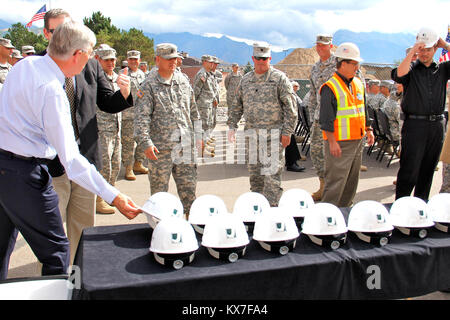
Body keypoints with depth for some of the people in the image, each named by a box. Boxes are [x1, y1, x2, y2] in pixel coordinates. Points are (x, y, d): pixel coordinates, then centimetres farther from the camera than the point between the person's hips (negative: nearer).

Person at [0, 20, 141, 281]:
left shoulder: (25, 64, 3)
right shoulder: (52, 91, -23)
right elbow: (71, 159, -26)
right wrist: (113, 196, -27)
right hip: (24, 171, -9)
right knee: (56, 252, 1)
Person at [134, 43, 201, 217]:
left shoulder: (183, 80, 12)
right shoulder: (149, 85, -3)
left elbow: (193, 110, 19)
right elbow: (141, 117, -10)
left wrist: (198, 134, 16)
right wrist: (146, 142, -20)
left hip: (185, 144, 4)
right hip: (160, 146, -4)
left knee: (189, 186, 9)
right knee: (159, 189, 6)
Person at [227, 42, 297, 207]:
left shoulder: (279, 78, -2)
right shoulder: (246, 80, 13)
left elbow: (290, 107, -5)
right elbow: (237, 105, 18)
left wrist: (287, 131, -11)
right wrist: (232, 125, 9)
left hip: (273, 133, -5)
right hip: (251, 133, 5)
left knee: (271, 172, -7)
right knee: (254, 172, 11)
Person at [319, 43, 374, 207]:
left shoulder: (358, 84, 12)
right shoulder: (330, 88, -13)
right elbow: (326, 118, -15)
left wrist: (368, 130, 17)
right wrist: (332, 142, -18)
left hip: (358, 140, 8)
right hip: (339, 143, -8)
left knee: (352, 180, 16)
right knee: (335, 181, -6)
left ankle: (345, 209, 30)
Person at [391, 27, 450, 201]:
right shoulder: (411, 69, 2)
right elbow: (399, 74, -20)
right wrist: (412, 51, -15)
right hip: (415, 125, -4)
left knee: (428, 170, 12)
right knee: (409, 171, -5)